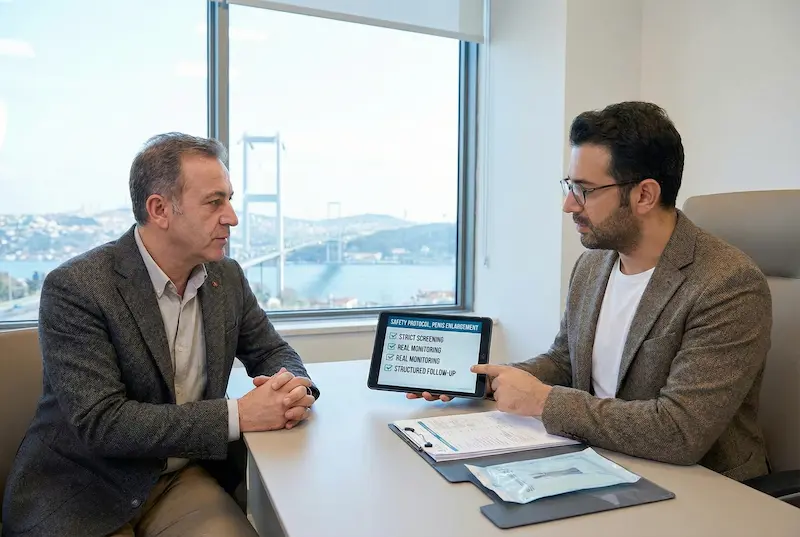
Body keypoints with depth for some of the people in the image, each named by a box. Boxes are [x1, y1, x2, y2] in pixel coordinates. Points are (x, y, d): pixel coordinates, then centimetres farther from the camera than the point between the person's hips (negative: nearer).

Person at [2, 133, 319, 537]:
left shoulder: (227, 277, -1)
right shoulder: (75, 288, -18)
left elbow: (272, 352, 9)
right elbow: (100, 421, -23)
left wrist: (294, 386, -15)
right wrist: (237, 416, -28)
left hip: (185, 479, 4)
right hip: (80, 494, -4)